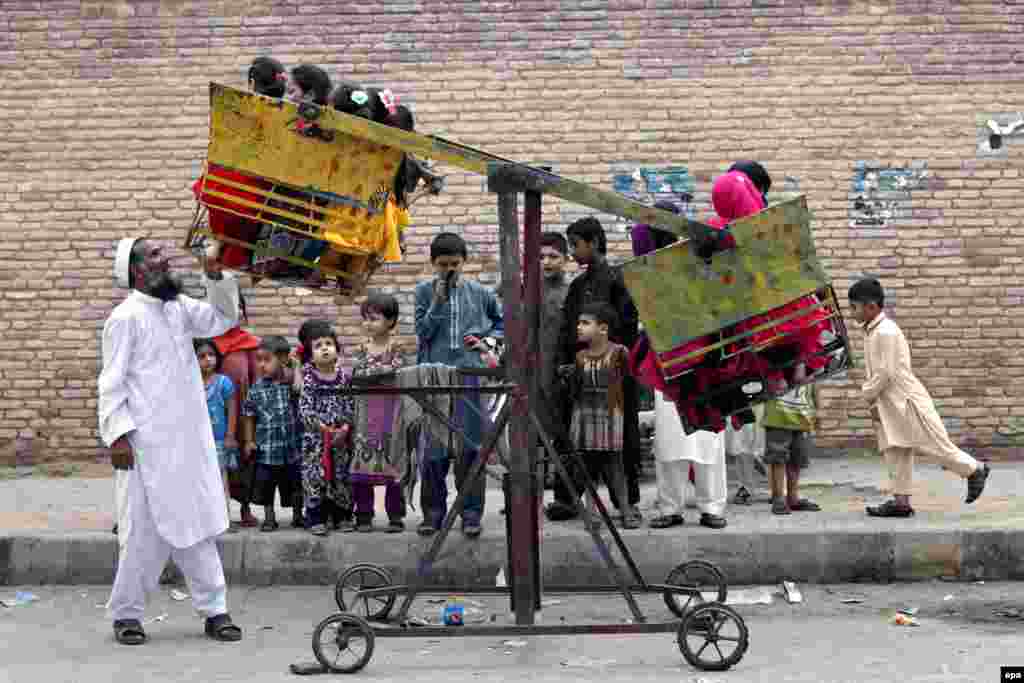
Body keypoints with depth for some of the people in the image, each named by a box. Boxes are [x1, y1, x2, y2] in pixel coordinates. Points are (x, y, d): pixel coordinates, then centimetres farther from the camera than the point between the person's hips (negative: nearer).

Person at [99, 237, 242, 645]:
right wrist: (117, 434, -18)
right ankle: (126, 613, 13)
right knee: (146, 530, -1)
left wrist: (215, 275, 3)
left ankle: (214, 610, 15)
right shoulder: (126, 317, -8)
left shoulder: (179, 307, 13)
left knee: (197, 526, 9)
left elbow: (222, 319, 18)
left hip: (191, 443, 7)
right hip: (149, 444, -7)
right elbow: (112, 382, -11)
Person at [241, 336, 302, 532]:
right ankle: (269, 518, 21)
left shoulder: (293, 383, -3)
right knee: (265, 485, 7)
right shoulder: (257, 388, -1)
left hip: (292, 448, 0)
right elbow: (249, 415, 5)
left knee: (294, 485, 11)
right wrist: (249, 441, 1)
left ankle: (297, 515, 28)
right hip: (266, 449, 0)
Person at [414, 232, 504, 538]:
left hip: (470, 373, 0)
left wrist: (489, 341, 5)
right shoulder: (424, 291, 6)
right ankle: (433, 512, 12)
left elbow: (504, 319, 21)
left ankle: (471, 513, 8)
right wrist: (438, 300, -9)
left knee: (470, 445, 1)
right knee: (433, 448, 1)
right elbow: (422, 332, -2)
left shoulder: (480, 293, 7)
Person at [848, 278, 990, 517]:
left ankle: (975, 470, 15)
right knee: (895, 451, 6)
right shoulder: (874, 332, 13)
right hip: (890, 404, 10)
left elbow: (886, 372, -21)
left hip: (907, 399, -10)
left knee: (935, 446, -2)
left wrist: (868, 395, -10)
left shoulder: (885, 332, -18)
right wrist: (873, 401, 11)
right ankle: (901, 500, 7)